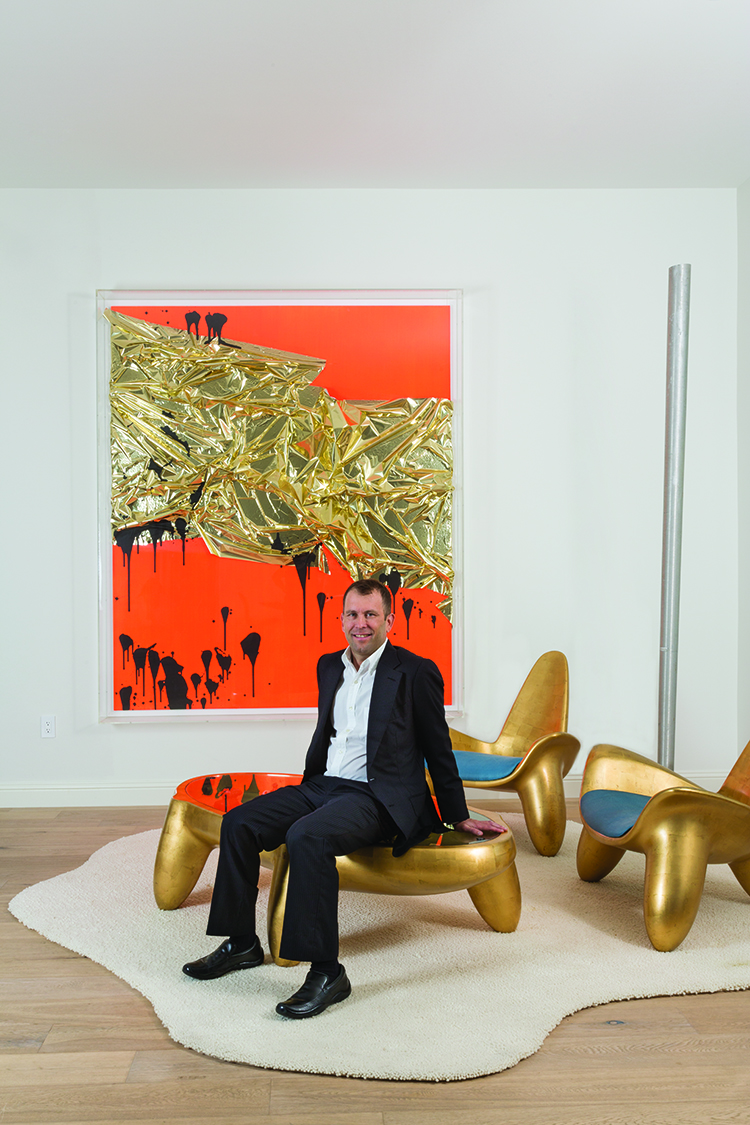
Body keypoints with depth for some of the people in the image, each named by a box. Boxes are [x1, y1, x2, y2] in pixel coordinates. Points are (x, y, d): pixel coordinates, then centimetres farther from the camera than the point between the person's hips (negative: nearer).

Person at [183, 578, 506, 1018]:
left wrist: (459, 817, 6)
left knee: (307, 837, -32)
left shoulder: (416, 672, -6)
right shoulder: (329, 666, 14)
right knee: (238, 823, -8)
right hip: (323, 785, 7)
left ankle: (327, 971, -22)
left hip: (378, 796, -7)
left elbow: (439, 750, 1)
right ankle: (242, 943, 8)